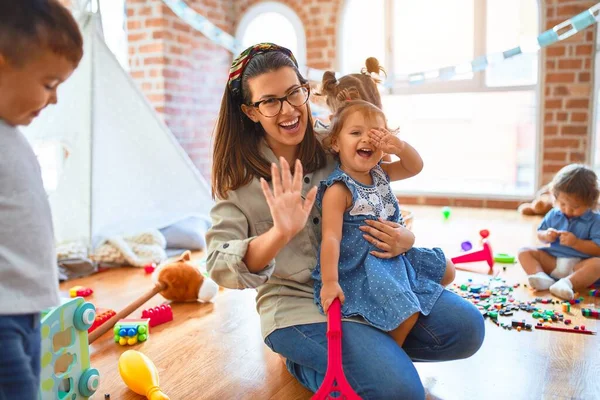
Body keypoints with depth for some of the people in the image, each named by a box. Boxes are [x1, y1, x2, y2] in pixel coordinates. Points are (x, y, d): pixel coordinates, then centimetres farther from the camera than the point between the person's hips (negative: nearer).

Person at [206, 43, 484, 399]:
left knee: (467, 327, -6)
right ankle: (307, 363, 5)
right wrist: (280, 233, -37)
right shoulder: (238, 176, -9)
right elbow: (219, 267, -18)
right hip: (298, 303, -4)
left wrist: (404, 237, -12)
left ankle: (375, 346, 12)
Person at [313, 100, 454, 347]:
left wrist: (400, 147, -15)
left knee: (446, 272, 18)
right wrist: (329, 282, -27)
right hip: (362, 268, -9)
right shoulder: (338, 190, -21)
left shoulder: (379, 173, 3)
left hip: (394, 254, 9)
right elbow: (331, 237, -24)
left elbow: (415, 167, 7)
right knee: (406, 314, -22)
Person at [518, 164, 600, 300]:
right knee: (525, 252, -12)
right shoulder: (554, 215, 6)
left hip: (579, 265, -4)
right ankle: (540, 276, -38)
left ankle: (568, 283, -51)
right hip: (552, 260, 4)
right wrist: (546, 236, -7)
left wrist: (576, 242, -24)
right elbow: (540, 233, 17)